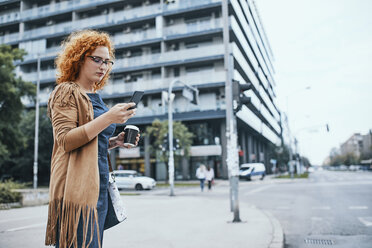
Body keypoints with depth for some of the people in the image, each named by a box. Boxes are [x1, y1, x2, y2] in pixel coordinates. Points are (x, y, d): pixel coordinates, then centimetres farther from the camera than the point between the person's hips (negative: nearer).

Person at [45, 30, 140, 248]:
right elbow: (65, 140, -15)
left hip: (99, 185, 8)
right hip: (78, 186, -8)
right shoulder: (66, 92, -3)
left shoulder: (95, 97, 19)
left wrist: (116, 141, 5)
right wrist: (108, 118, -22)